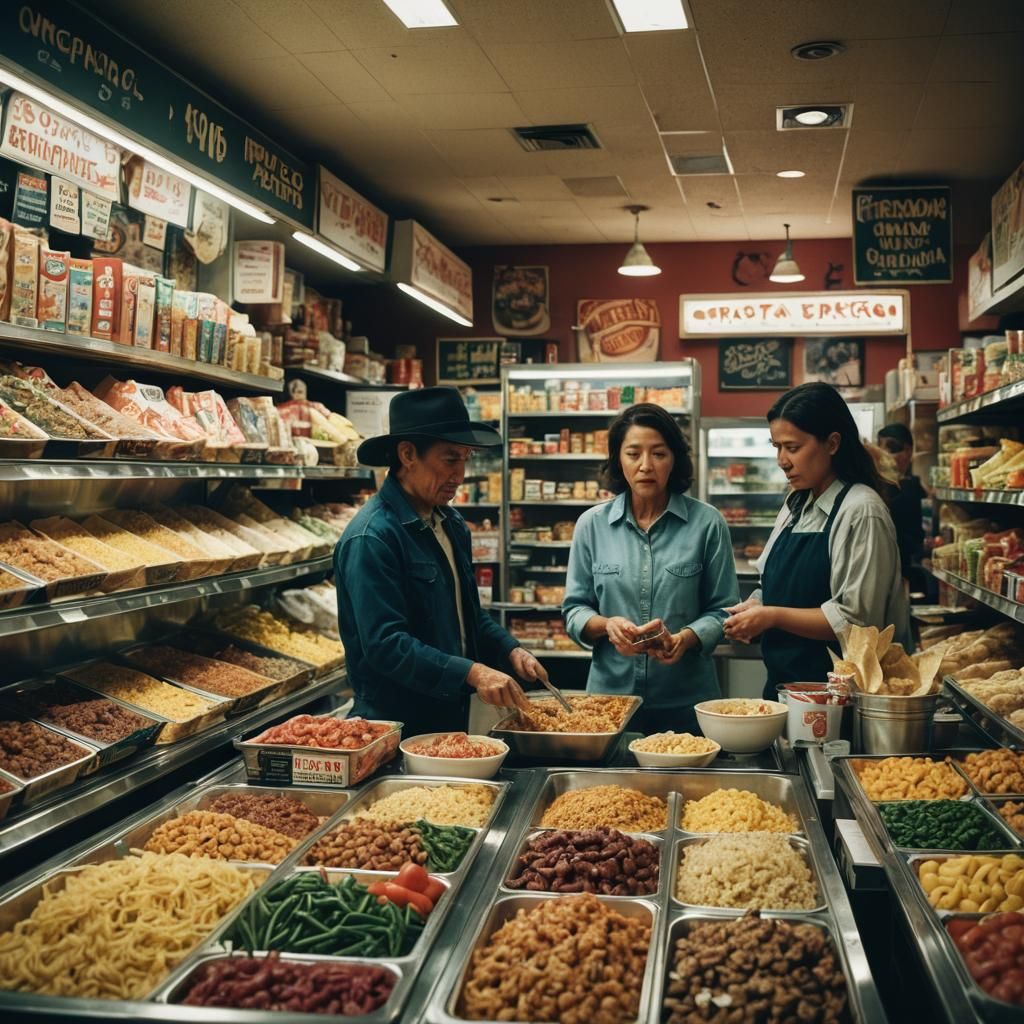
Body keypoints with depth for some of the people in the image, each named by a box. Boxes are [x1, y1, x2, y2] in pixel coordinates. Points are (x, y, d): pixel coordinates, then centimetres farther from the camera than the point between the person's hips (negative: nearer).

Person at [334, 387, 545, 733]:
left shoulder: (452, 525, 8)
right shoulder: (372, 538, -20)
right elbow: (385, 643, -25)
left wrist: (510, 651, 2)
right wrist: (473, 673, -30)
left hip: (453, 716, 8)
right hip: (396, 725, -8)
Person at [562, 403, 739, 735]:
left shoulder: (707, 523, -2)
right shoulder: (592, 524, 2)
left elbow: (722, 609, 0)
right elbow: (574, 611, 5)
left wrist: (686, 639, -18)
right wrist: (607, 625, -15)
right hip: (610, 693, 1)